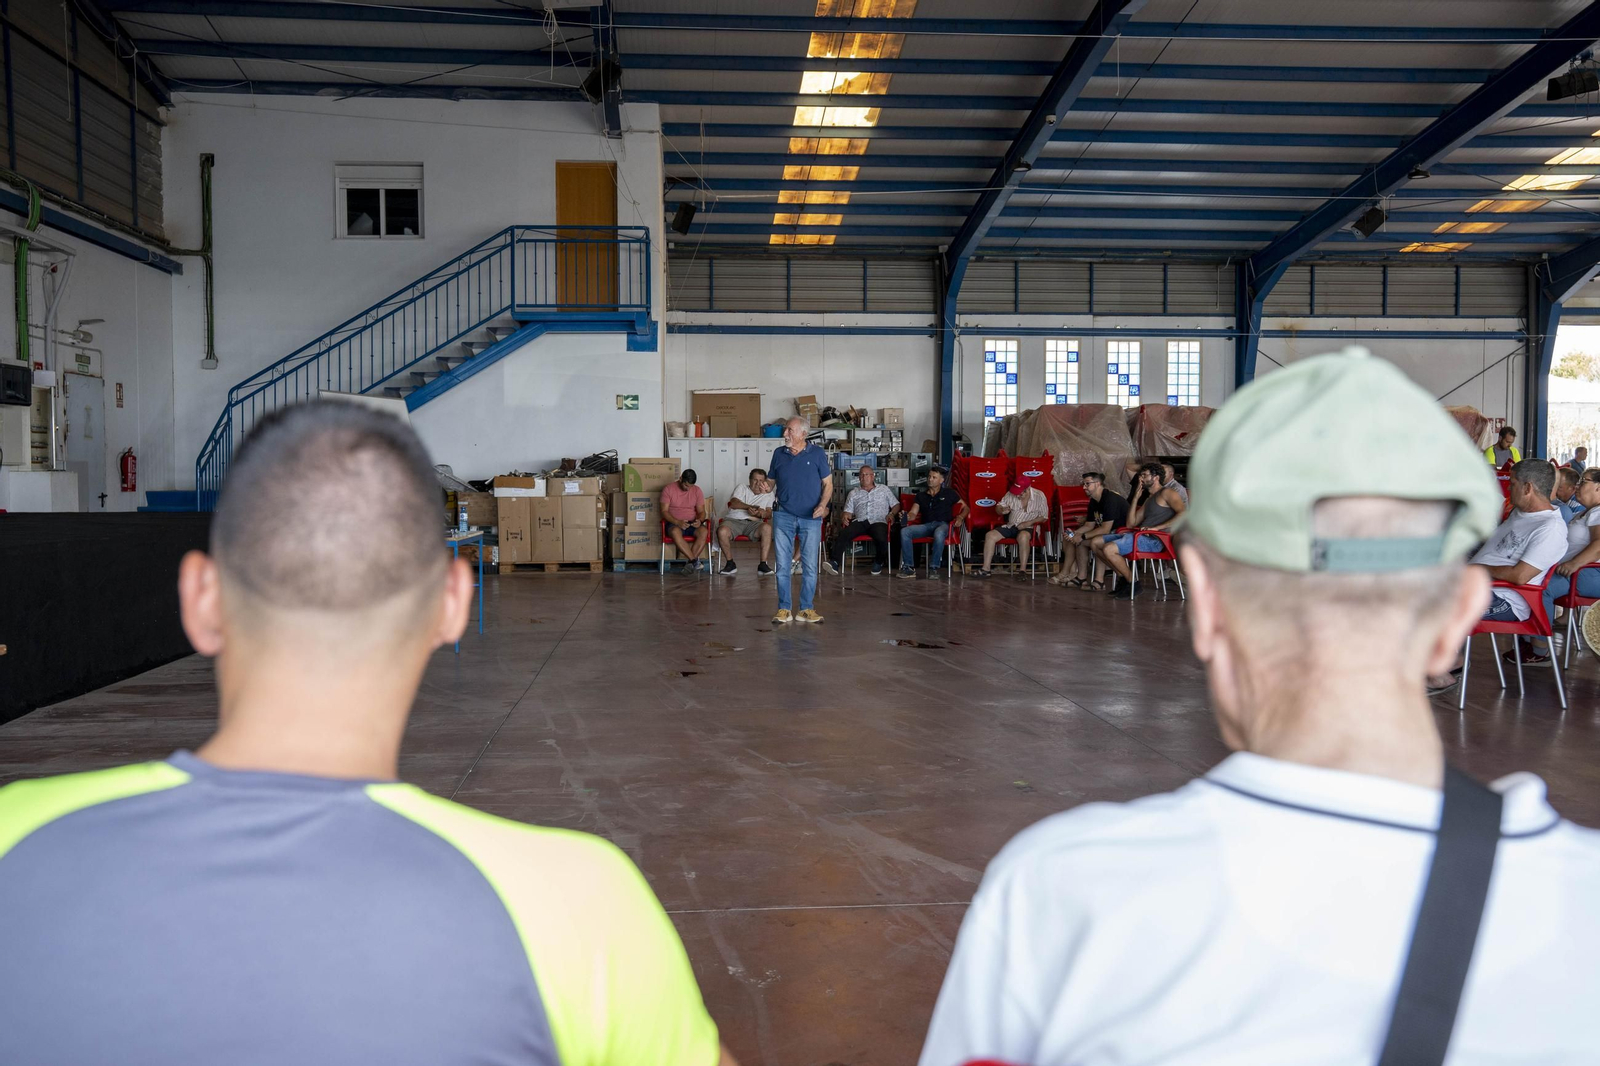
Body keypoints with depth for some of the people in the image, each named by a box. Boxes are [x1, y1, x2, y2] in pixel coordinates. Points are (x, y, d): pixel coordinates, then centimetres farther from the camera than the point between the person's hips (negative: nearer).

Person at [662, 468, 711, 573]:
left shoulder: (697, 491, 8)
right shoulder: (668, 490, -2)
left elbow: (701, 511, 8)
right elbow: (664, 511, -7)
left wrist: (699, 520, -17)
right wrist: (678, 522, -24)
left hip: (692, 524, 3)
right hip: (675, 524, -3)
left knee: (704, 531, -32)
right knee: (675, 532, -40)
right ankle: (694, 561, -38)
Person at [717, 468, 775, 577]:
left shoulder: (768, 495, 20)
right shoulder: (742, 488, 17)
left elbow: (769, 514, 6)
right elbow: (733, 503, -2)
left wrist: (761, 513, -18)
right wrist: (750, 507, -16)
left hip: (753, 523, 1)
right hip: (734, 520, -1)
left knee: (767, 527, -34)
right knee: (722, 531, -34)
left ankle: (763, 564, -29)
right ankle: (730, 563, -15)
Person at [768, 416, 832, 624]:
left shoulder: (817, 454, -1)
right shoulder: (779, 454, 7)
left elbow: (828, 483, 1)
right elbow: (772, 480, 17)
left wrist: (823, 505, -13)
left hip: (811, 518, -2)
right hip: (784, 516, 2)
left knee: (810, 566, 3)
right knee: (782, 564, 2)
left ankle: (807, 609, 11)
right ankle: (784, 609, 9)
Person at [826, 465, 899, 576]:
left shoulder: (884, 489, 23)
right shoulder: (853, 493, 26)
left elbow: (896, 505, 20)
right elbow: (848, 511, 19)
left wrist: (891, 514, -1)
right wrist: (845, 517, -5)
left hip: (878, 522, -2)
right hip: (860, 521, 2)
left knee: (881, 538, -35)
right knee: (843, 534, -29)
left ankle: (879, 562, -5)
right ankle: (835, 563, -39)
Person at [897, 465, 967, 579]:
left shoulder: (949, 493, 17)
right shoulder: (921, 496, 23)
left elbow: (965, 507, 18)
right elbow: (913, 514, 12)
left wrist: (960, 517, -5)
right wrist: (906, 516, -13)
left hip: (943, 524, -3)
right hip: (926, 525, 3)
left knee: (939, 533, -42)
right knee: (904, 531, -26)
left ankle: (934, 568, -33)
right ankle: (909, 567, -26)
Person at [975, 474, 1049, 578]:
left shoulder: (1039, 496, -7)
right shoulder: (1010, 494, 1)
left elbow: (1044, 517, -4)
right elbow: (998, 507, 12)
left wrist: (1028, 523, -18)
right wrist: (1002, 510, -14)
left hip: (1029, 528, -5)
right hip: (1011, 526, 5)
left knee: (1023, 536, -41)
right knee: (990, 535, -15)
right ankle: (986, 569, -14)